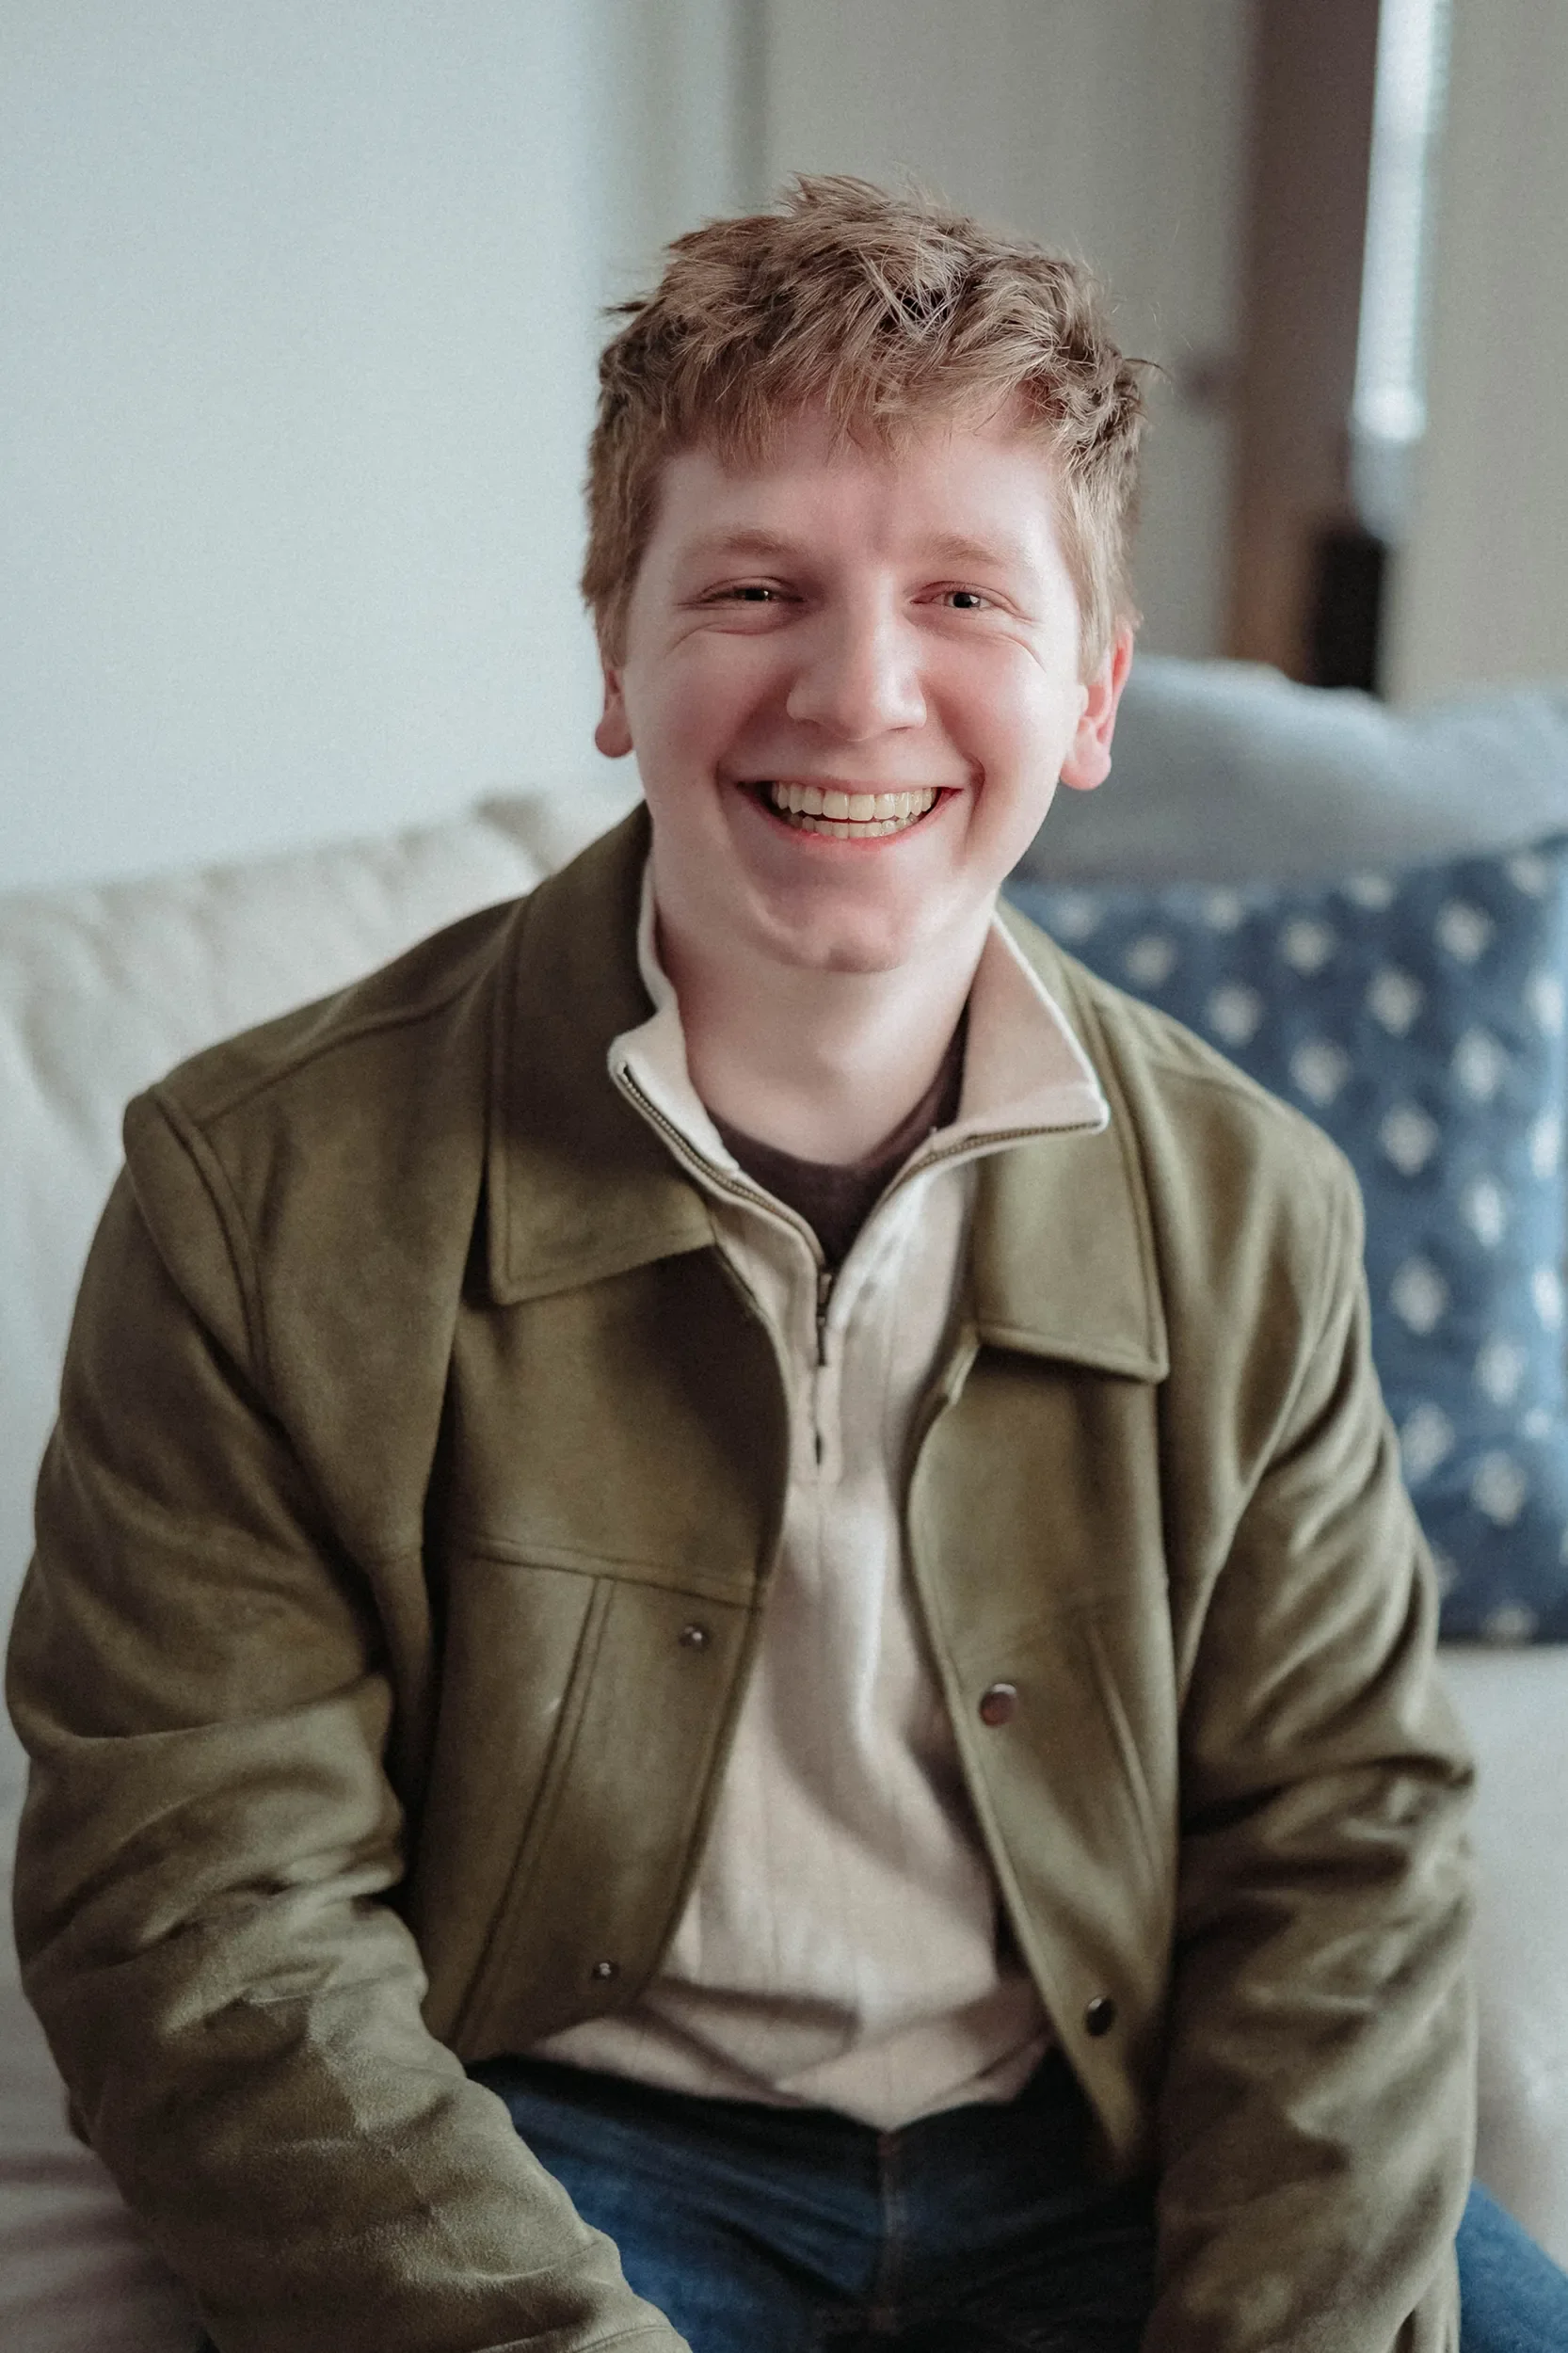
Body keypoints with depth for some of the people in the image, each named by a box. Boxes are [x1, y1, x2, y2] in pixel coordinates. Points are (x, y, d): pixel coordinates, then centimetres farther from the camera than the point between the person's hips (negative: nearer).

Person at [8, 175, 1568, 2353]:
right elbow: (203, 1913, -13)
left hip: (1106, 2150, 3)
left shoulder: (1252, 1211, -2)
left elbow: (1336, 1847, 1)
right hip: (549, 2153, -2)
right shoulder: (269, 1188, -12)